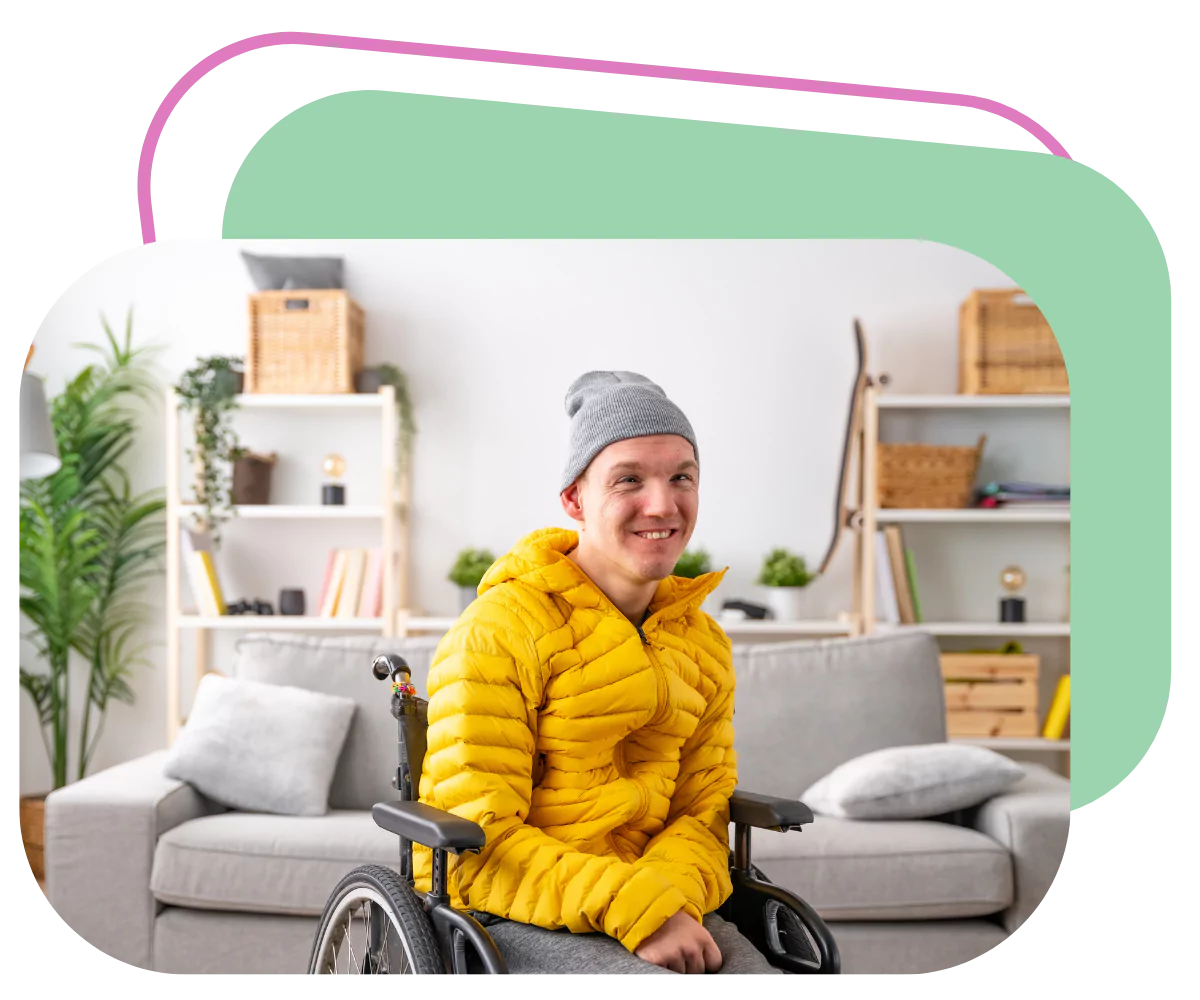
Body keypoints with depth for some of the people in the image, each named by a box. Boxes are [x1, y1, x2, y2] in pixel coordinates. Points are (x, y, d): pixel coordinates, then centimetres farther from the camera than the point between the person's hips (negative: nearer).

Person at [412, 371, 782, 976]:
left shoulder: (702, 643, 9)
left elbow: (704, 811, 7)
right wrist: (632, 907, -24)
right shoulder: (496, 633, -11)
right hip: (508, 917, -5)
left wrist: (670, 892, -15)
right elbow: (477, 846, -14)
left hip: (654, 902, 6)